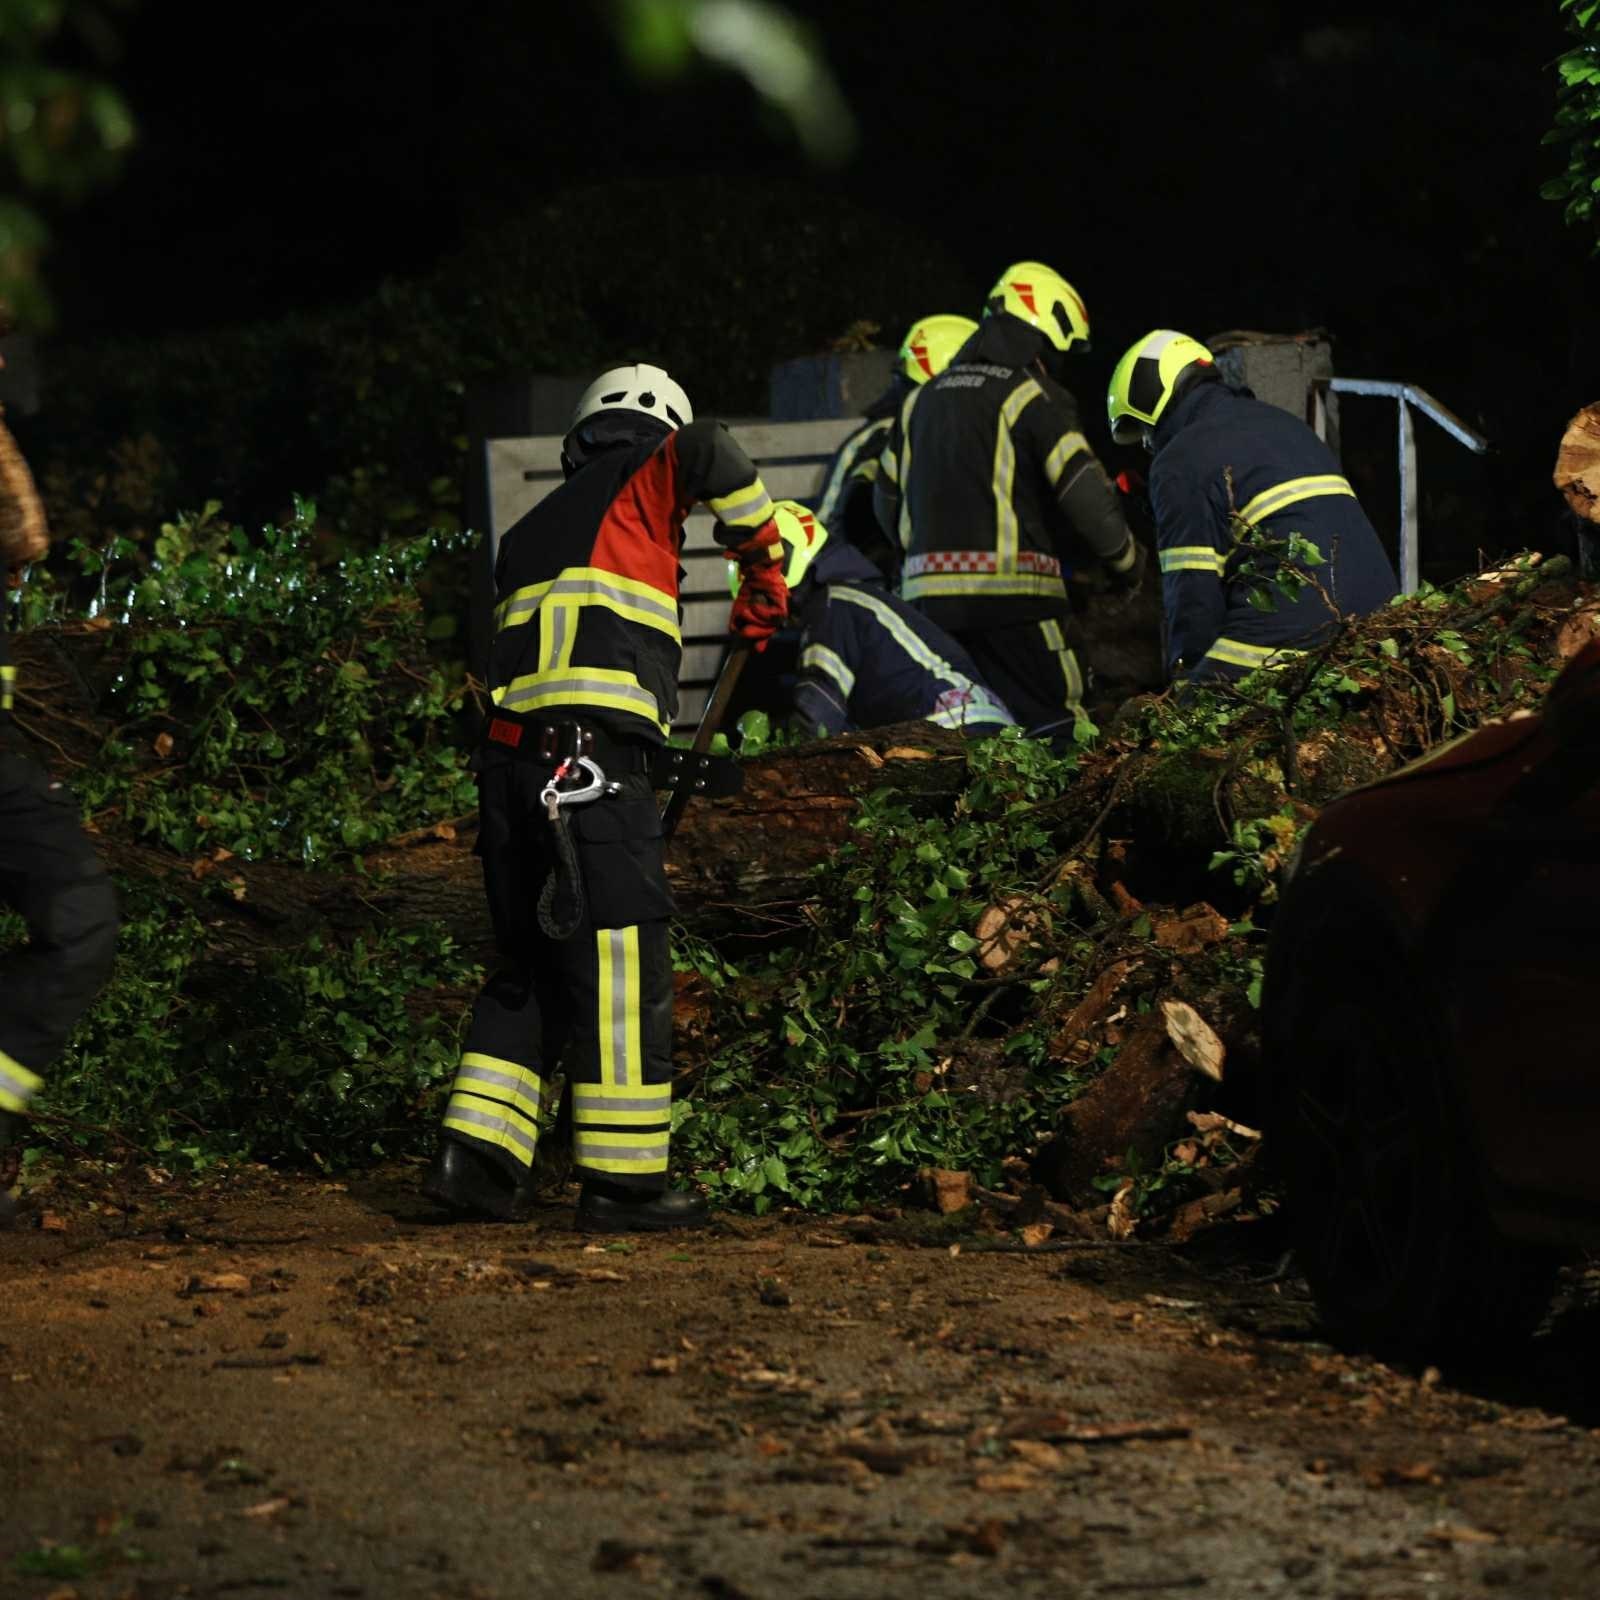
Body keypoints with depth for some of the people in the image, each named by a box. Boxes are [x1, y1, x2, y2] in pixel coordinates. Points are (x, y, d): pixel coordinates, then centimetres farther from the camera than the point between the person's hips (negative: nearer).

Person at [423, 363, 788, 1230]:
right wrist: (762, 563, 2)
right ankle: (624, 1178, -6)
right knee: (621, 963, -5)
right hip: (592, 757, -8)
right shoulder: (638, 483, 9)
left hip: (508, 751, 8)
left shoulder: (529, 531, 28)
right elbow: (707, 451, -11)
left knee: (534, 965, 14)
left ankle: (476, 1152, 7)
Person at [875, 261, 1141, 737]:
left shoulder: (925, 398, 19)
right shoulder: (1034, 395, -5)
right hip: (1010, 589, -7)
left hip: (927, 591, 7)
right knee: (1053, 728, -8)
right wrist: (1125, 560, 3)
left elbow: (888, 498, 23)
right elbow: (1083, 490, -12)